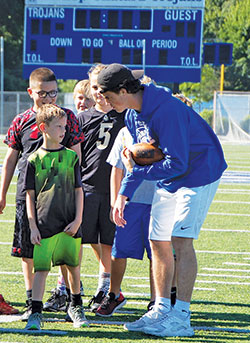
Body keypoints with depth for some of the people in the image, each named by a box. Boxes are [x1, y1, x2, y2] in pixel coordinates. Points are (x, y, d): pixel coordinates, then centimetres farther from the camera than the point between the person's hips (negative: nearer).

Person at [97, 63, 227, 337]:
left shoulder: (166, 111, -29)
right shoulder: (133, 115, 2)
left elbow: (177, 163, -30)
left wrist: (136, 172, -20)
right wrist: (123, 195, 7)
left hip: (199, 173, -9)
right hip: (168, 178, 9)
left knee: (180, 240, -17)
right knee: (158, 241, 6)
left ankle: (181, 318, -17)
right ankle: (161, 310, 15)